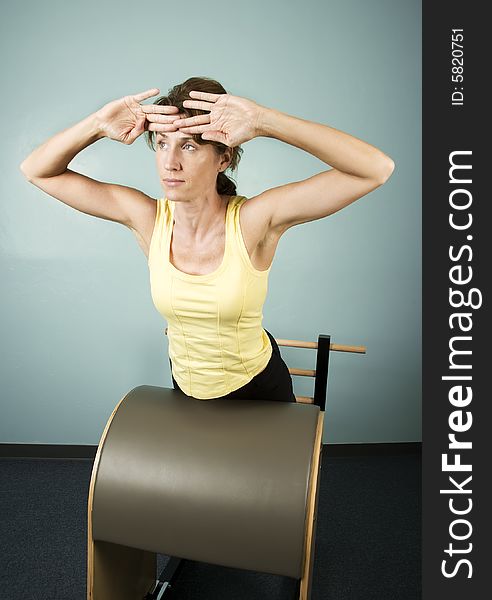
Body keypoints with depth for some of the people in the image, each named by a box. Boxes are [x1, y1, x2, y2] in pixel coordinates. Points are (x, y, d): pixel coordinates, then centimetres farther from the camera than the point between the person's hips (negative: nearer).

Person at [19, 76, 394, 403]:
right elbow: (37, 171, -11)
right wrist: (97, 126, -29)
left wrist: (266, 121, -43)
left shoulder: (254, 219, -28)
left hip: (258, 386, -2)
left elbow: (377, 168, -36)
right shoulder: (148, 218, -18)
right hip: (186, 386, 3)